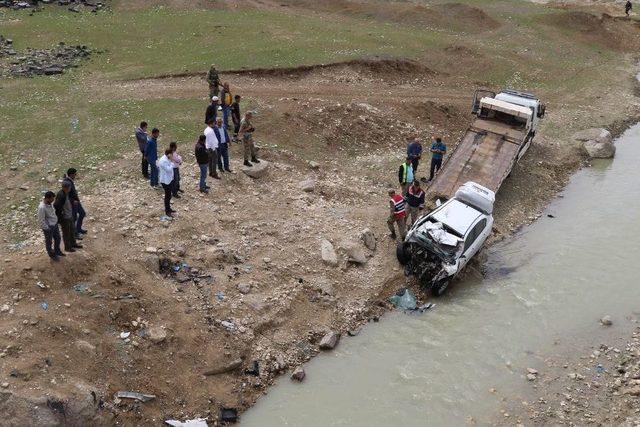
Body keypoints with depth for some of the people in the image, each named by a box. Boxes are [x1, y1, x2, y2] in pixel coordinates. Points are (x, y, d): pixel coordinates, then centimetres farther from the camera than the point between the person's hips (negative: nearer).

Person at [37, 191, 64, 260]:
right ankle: (51, 254, 38)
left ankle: (57, 251, 48)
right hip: (48, 227, -8)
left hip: (55, 224, 8)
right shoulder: (42, 207, -32)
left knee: (57, 238, 24)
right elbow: (41, 220, -25)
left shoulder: (50, 202, -7)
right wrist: (47, 229, -18)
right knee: (49, 241, 16)